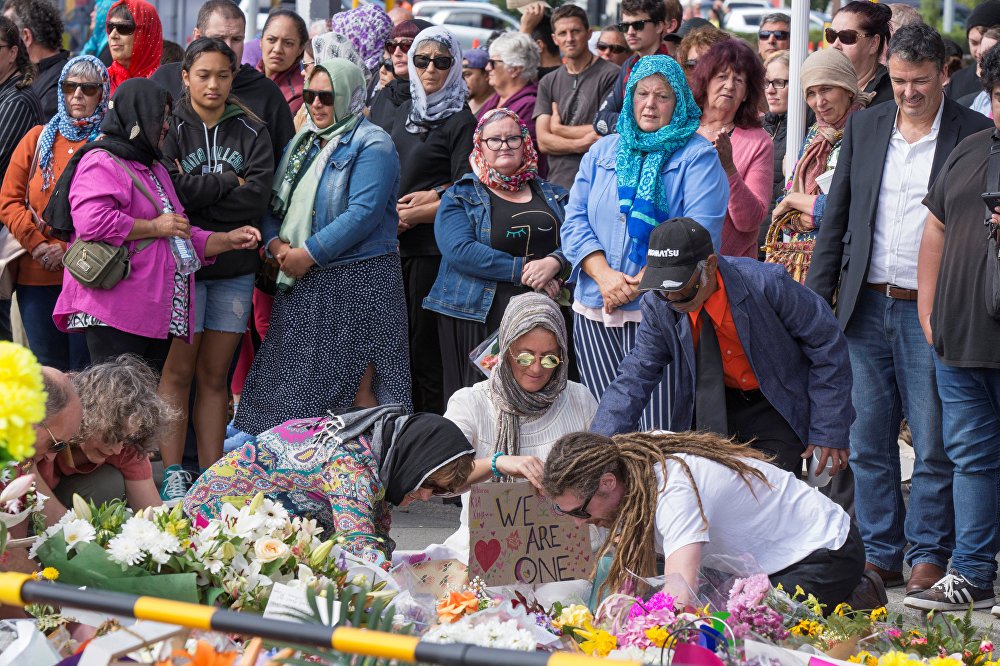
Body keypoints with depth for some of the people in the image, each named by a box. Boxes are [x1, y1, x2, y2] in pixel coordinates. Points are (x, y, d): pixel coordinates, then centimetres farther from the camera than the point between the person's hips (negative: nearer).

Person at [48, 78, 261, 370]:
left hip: (156, 316, 10)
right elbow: (91, 222, -23)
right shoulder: (101, 163, -6)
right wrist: (155, 227, -13)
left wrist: (228, 240, 18)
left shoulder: (154, 169, 27)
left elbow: (181, 237, 32)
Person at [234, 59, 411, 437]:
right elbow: (274, 204, 16)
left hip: (357, 278, -7)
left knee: (357, 384, -9)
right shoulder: (301, 145, 18)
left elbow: (363, 213, -17)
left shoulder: (372, 146, -6)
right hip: (303, 284, 7)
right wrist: (276, 244, -5)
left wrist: (309, 253, -18)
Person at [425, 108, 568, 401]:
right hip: (479, 317, -3)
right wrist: (523, 270, -15)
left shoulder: (552, 195, 18)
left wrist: (554, 262, -17)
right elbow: (460, 251, -10)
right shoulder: (459, 197, 6)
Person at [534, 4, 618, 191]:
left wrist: (558, 128, 4)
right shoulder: (548, 83, 15)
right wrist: (580, 145, -12)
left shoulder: (610, 75, -1)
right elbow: (543, 141, 6)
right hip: (557, 185, 4)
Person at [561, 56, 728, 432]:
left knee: (654, 429, -11)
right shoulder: (602, 153, 17)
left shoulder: (697, 157, 2)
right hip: (594, 311, 4)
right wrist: (604, 276, -9)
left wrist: (641, 284, -16)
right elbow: (575, 221, 9)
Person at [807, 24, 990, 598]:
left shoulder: (975, 134, -2)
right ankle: (880, 554, 17)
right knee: (869, 441, 8)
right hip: (867, 309, 4)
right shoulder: (864, 127, 9)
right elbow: (837, 219, 13)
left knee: (934, 445, 1)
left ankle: (930, 555, 12)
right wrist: (816, 297, 7)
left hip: (932, 314, -4)